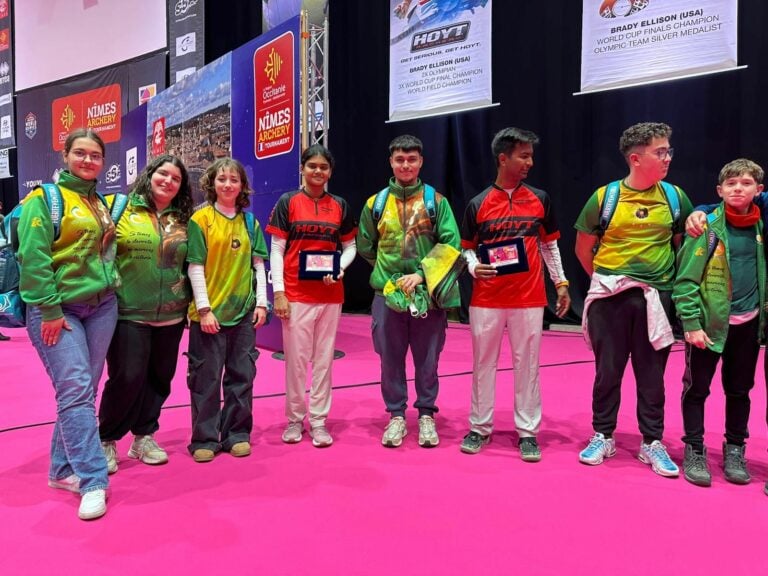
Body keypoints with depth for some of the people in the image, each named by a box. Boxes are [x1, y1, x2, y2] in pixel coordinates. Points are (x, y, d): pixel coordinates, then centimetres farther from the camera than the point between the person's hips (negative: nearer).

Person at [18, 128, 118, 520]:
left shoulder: (102, 204, 15)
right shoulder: (46, 199, -5)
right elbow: (33, 257, -13)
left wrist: (111, 284, 10)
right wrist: (49, 309, -17)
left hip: (101, 307, 6)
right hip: (57, 309, -6)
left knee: (83, 390, 9)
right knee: (75, 388, -12)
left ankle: (63, 469, 21)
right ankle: (93, 481, -8)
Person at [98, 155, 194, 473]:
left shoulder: (183, 220, 9)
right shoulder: (120, 208, -1)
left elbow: (191, 265, 15)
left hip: (171, 316, 4)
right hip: (128, 313, -4)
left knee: (159, 378, 10)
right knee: (127, 378, -4)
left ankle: (144, 437, 28)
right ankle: (106, 440, 17)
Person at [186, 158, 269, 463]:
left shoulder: (250, 222, 9)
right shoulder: (200, 218, -3)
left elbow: (258, 264, 10)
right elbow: (195, 267, -7)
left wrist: (261, 302, 2)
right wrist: (204, 308, -12)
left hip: (243, 311, 4)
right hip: (209, 311, -3)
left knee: (242, 375, 10)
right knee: (206, 377, 5)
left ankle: (237, 434, 23)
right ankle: (204, 438, 17)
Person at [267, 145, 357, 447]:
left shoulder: (339, 205, 8)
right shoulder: (287, 202, 1)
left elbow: (350, 247, 12)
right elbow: (276, 250, -1)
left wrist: (340, 268, -9)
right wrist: (278, 292, -8)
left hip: (330, 295, 2)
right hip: (296, 294, -2)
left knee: (324, 358, 7)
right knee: (296, 358, 4)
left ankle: (319, 421, 17)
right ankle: (294, 419, 19)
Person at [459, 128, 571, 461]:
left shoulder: (540, 199, 5)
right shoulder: (478, 204, 0)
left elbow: (549, 244, 12)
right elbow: (467, 247, 7)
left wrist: (561, 283, 9)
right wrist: (474, 267, -13)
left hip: (529, 298, 1)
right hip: (486, 299, 0)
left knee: (527, 364, 6)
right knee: (483, 363, 8)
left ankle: (528, 432, 18)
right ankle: (480, 427, 22)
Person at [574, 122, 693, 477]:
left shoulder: (675, 197, 2)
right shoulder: (604, 197, -4)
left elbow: (685, 242, 14)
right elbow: (583, 249, 5)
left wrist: (670, 279, 6)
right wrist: (606, 281, 5)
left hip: (655, 297, 2)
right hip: (610, 298, -1)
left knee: (652, 374, 9)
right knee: (607, 371, 8)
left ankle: (652, 443, 22)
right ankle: (603, 437, 23)